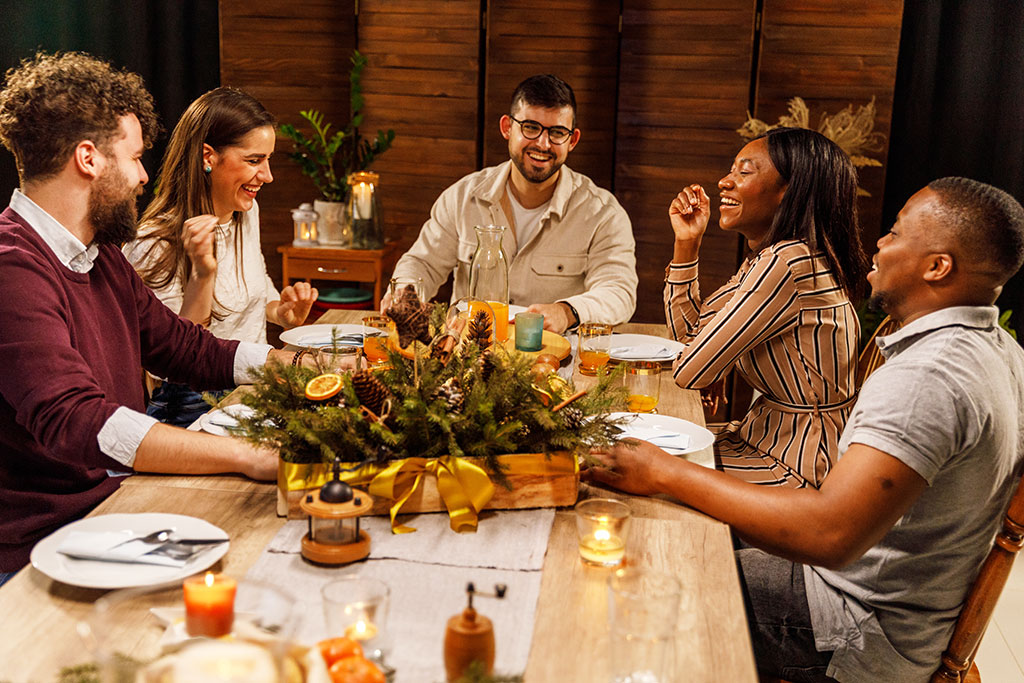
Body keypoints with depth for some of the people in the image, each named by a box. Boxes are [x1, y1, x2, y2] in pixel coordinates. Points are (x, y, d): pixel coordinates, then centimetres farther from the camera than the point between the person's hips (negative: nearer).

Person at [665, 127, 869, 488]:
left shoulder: (789, 262, -25)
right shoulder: (764, 259, 6)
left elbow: (691, 371, -23)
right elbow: (687, 331, 14)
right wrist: (686, 242, 5)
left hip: (800, 470, -9)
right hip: (763, 434, 9)